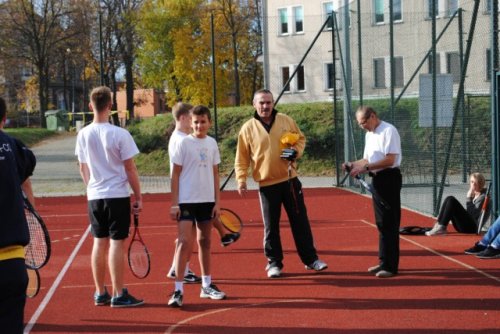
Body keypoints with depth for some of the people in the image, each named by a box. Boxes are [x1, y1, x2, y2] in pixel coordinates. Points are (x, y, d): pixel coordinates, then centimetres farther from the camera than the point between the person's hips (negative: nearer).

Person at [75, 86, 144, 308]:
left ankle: (100, 293, 18)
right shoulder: (119, 134, -12)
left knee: (99, 243, 11)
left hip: (94, 197, 5)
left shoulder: (83, 134, 2)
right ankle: (118, 295, 3)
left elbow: (83, 169, 11)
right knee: (117, 243, -1)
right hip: (117, 196, -5)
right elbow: (130, 169, -9)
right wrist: (138, 197, -1)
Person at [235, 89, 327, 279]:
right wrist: (241, 179, -10)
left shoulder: (286, 121, 2)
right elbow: (242, 158, -1)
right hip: (267, 185, -2)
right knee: (271, 226, 4)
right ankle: (274, 263, 16)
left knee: (300, 222, 7)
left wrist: (296, 151, -7)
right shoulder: (248, 129, -3)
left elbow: (300, 138, 13)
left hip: (290, 180, 2)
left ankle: (310, 259, 17)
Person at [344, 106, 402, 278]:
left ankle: (391, 266, -4)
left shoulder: (389, 131, -12)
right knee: (381, 223, 14)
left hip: (389, 178, -9)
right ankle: (384, 262, 23)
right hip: (377, 179, 9)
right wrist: (353, 165, 1)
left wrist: (365, 167, -20)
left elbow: (390, 160, -20)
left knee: (389, 224, -7)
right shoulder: (369, 134, 16)